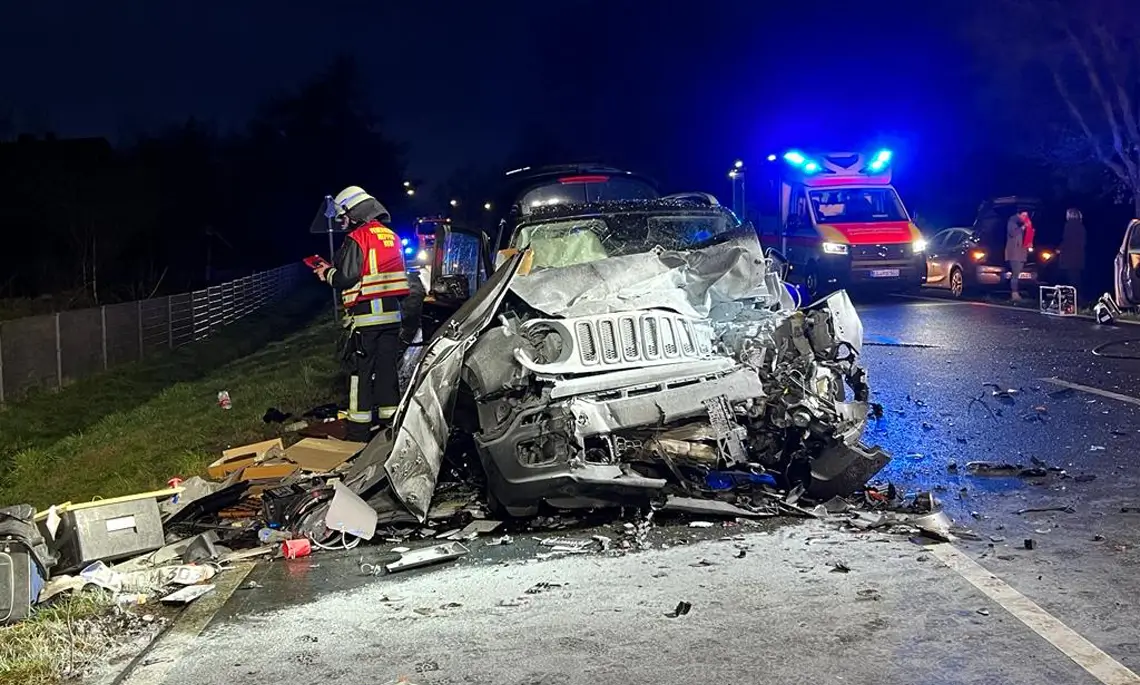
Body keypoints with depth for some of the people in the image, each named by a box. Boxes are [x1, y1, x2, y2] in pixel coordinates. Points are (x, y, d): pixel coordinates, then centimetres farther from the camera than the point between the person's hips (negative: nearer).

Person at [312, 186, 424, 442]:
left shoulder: (356, 239, -11)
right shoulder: (391, 236, 13)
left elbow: (346, 278, -16)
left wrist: (327, 273, 5)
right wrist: (333, 268, 20)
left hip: (366, 316, -7)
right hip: (393, 314, 7)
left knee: (361, 371, -1)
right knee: (388, 368, 11)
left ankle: (359, 430, 1)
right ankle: (389, 423, 16)